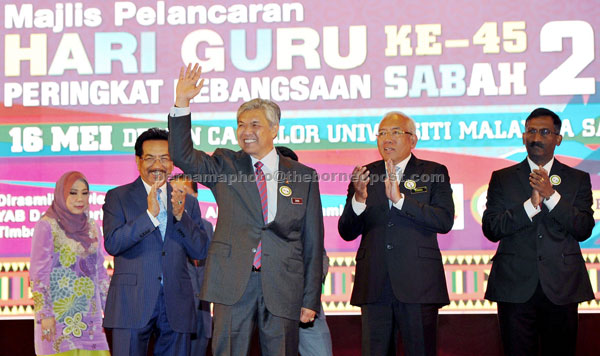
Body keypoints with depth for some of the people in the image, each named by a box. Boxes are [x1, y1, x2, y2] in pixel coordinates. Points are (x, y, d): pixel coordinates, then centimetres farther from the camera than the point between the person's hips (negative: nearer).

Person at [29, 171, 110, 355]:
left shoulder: (92, 227, 13)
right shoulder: (47, 226, -4)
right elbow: (38, 273, -7)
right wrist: (45, 314, -12)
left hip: (89, 313, 5)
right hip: (59, 314, -5)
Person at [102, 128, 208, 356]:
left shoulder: (187, 202, 14)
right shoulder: (118, 197, 5)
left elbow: (201, 252, 7)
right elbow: (112, 244, -8)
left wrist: (181, 215, -8)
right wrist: (150, 214, -17)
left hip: (176, 308, 3)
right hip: (132, 303, -3)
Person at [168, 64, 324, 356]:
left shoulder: (303, 177, 8)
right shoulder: (225, 166, 11)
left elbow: (313, 242, 8)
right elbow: (182, 155, -3)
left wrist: (310, 299, 4)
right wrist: (182, 102, -13)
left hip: (282, 288, 0)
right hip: (233, 284, 0)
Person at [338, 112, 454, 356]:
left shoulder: (434, 172, 5)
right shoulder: (366, 175, 11)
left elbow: (445, 221, -10)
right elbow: (347, 233, 6)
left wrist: (400, 199, -17)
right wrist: (359, 198, -13)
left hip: (417, 283, -2)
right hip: (374, 286, 2)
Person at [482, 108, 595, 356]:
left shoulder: (578, 179, 9)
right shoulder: (502, 179, 9)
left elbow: (584, 230, -2)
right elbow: (491, 229, -2)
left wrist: (551, 196, -13)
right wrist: (531, 205, -14)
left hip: (561, 288, 0)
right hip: (515, 287, 0)